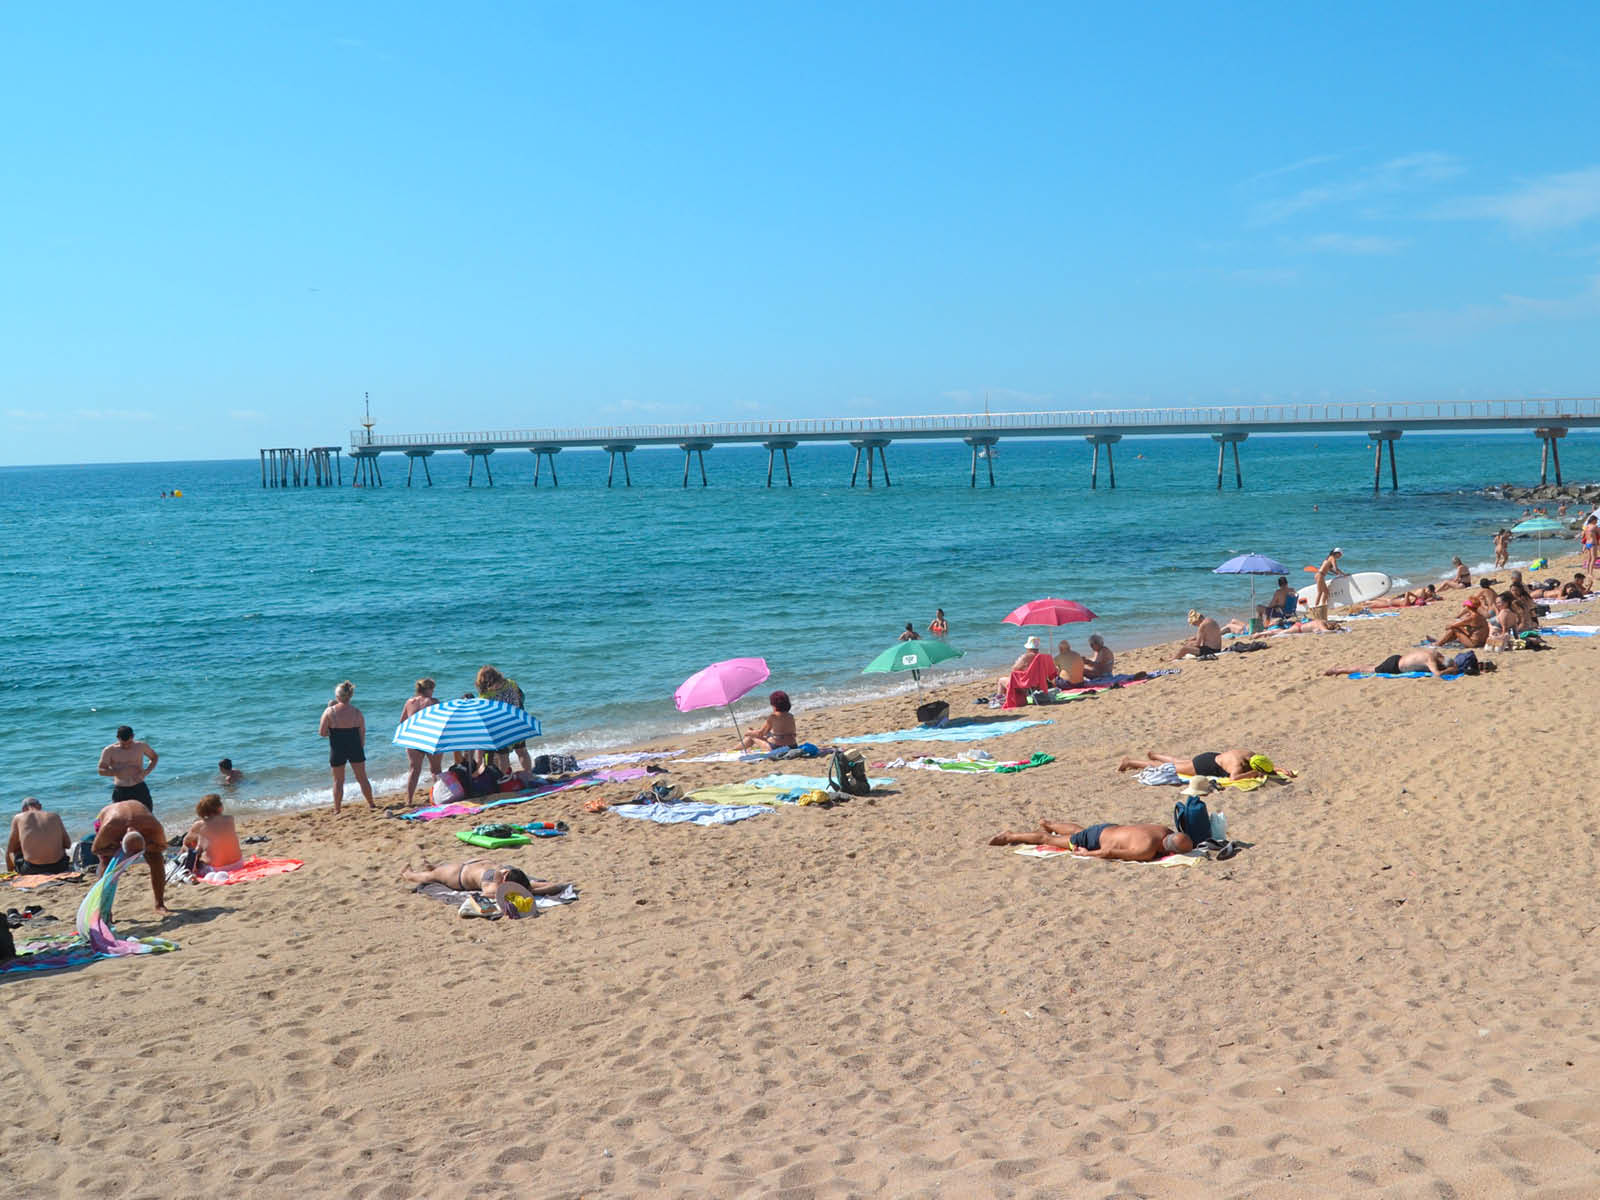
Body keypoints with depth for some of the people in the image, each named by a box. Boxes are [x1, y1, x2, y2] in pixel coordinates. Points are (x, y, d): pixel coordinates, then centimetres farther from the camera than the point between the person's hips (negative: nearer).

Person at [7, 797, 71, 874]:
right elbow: (68, 845, 17)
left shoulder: (18, 818, 11)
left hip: (31, 870, -2)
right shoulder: (54, 816, 14)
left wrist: (9, 871, 33)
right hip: (58, 867, 2)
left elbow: (10, 850, 18)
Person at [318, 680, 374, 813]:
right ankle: (371, 804, 22)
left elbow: (322, 733, -8)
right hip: (355, 748, 2)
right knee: (362, 778, 14)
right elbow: (362, 734, 2)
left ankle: (337, 809, 15)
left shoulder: (329, 712, -10)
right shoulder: (357, 712, -3)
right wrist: (361, 748, 15)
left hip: (337, 750, -2)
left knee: (338, 781, 10)